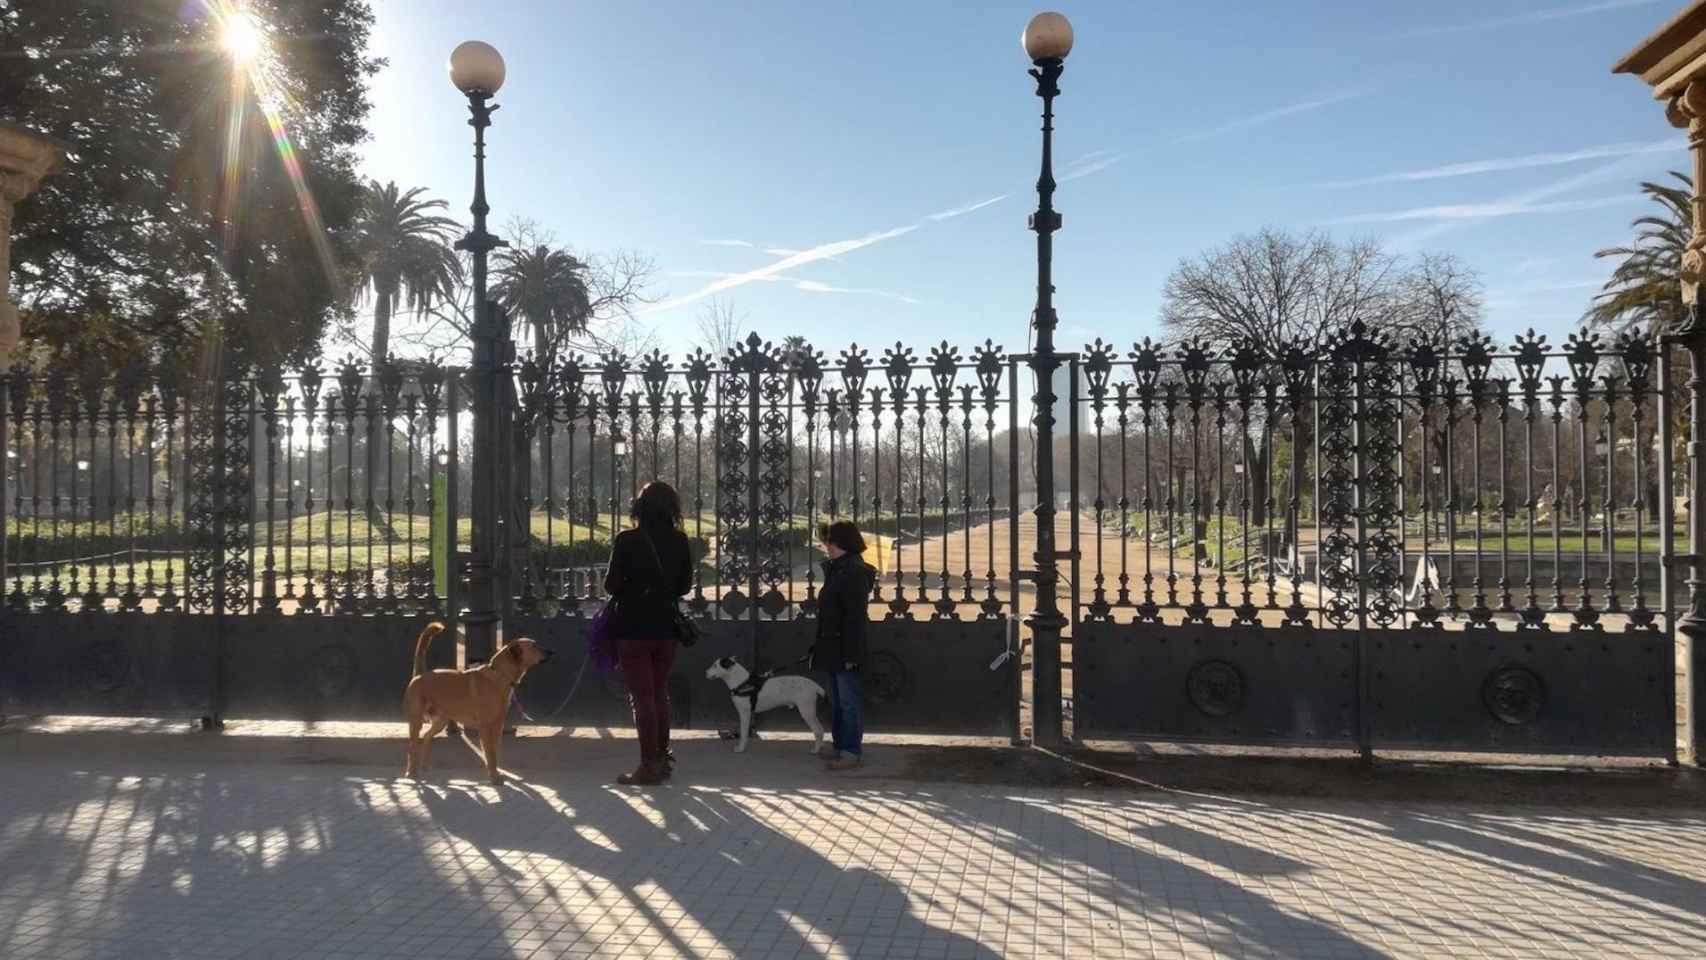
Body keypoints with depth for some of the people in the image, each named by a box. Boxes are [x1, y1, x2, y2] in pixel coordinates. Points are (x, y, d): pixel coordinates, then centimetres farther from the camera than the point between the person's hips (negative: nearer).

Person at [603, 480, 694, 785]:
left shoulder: (627, 540, -13)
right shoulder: (679, 541, -2)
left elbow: (611, 585, -9)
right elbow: (685, 585, 6)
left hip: (633, 628, -4)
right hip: (666, 627, 4)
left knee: (642, 697, 2)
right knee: (660, 694, 18)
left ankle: (650, 765, 4)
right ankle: (662, 758, 23)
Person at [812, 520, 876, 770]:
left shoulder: (854, 572, -18)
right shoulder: (836, 569, 14)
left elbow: (855, 617, -21)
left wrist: (851, 654, -23)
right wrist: (821, 644, 17)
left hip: (845, 650, -10)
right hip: (832, 648, 10)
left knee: (848, 702, -3)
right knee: (837, 702, 16)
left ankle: (852, 752, 4)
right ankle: (840, 746, 25)